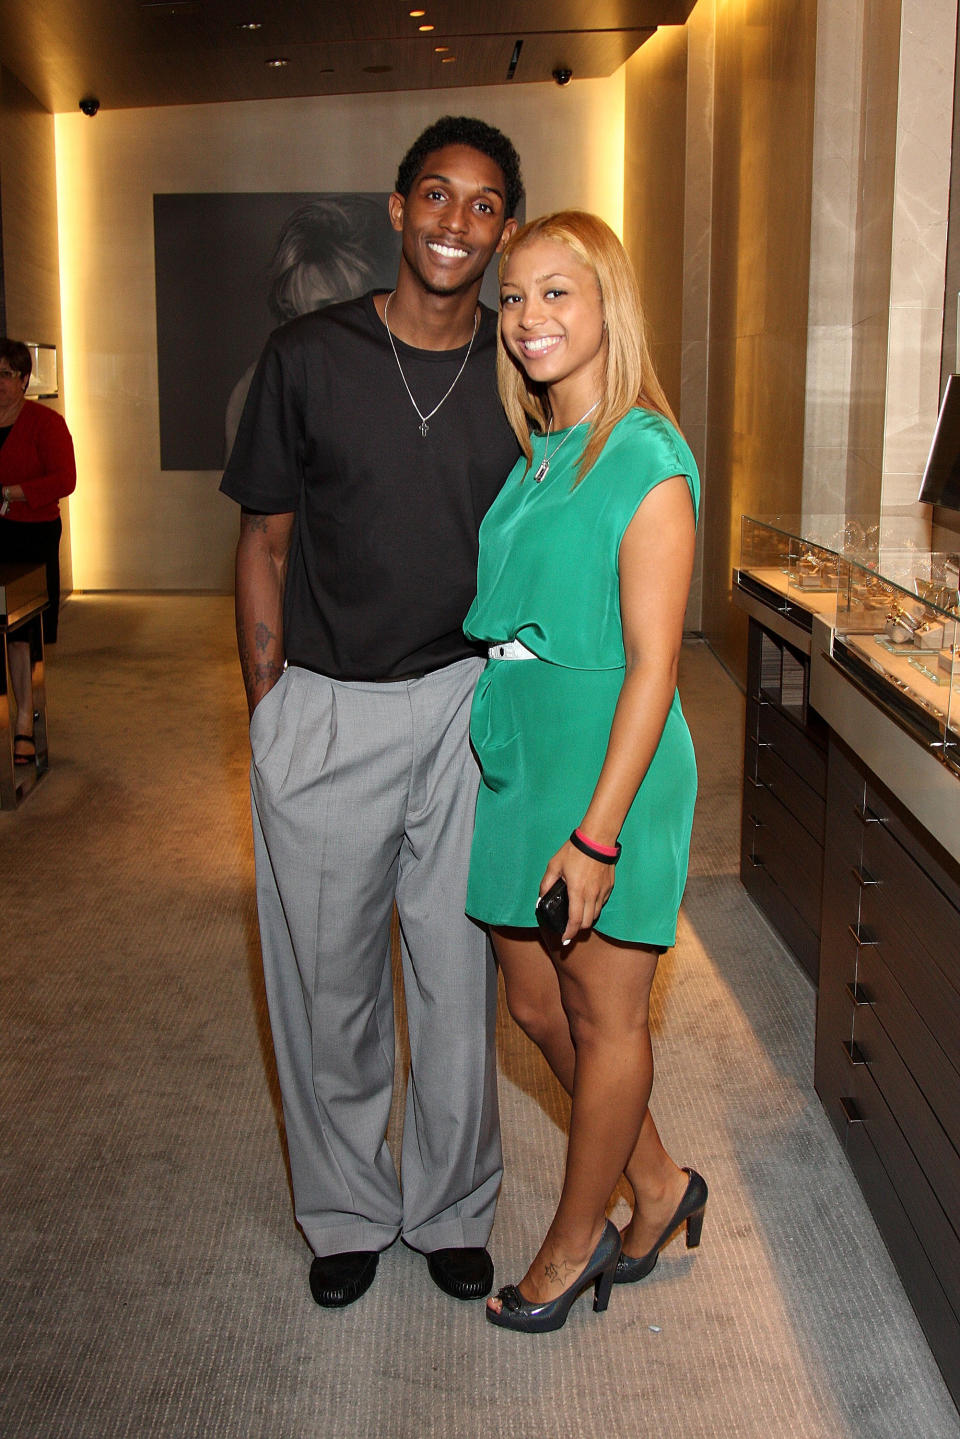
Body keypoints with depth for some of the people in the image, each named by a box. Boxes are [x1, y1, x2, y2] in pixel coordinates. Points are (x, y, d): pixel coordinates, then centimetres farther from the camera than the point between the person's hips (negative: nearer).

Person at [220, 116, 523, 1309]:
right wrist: (266, 710, 0)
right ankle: (347, 1212, 31)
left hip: (466, 708, 1)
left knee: (460, 975, 10)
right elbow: (266, 543, 3)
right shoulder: (308, 357, -2)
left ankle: (453, 1211, 31)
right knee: (326, 978, 9)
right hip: (323, 712, -1)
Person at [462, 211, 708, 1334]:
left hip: (608, 774, -8)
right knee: (534, 1005, 16)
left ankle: (573, 1243, 28)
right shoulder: (531, 456, 9)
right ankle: (658, 1188, 36)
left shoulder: (646, 461, -15)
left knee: (603, 1017, 9)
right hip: (516, 764, 8)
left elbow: (651, 665, -18)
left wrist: (597, 829, -20)